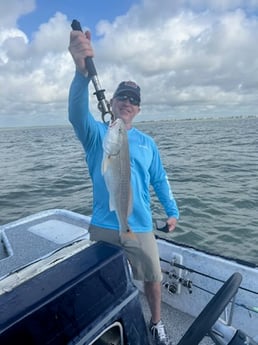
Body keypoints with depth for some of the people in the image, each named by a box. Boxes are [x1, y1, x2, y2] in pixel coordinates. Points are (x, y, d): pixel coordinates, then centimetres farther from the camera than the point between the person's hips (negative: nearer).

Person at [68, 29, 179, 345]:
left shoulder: (146, 142, 5)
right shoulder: (96, 134, -5)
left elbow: (159, 179, 11)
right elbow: (77, 112, -27)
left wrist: (172, 211, 9)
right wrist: (82, 71, -44)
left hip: (140, 228, 2)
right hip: (103, 227, -1)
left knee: (153, 279, 16)